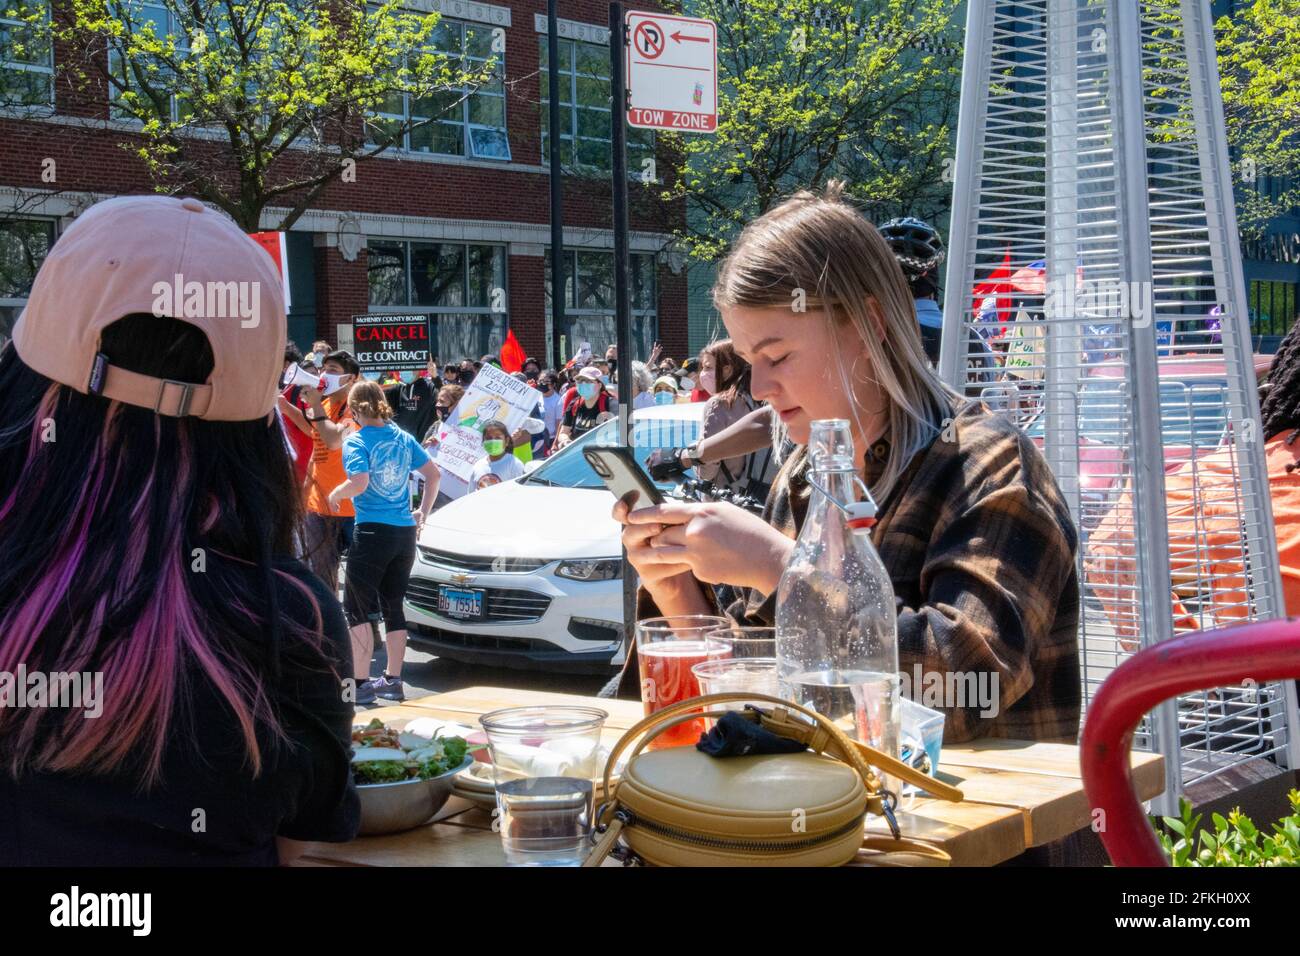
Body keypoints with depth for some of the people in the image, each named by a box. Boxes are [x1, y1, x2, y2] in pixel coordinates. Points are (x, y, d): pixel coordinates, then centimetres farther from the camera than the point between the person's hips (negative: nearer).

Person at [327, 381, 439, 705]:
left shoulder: (357, 441, -9)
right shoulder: (403, 437, 9)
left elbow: (359, 482, -23)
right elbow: (433, 474, 11)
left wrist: (336, 494, -4)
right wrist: (423, 513, 18)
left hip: (372, 532, -6)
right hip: (405, 532, 6)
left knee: (359, 609, 1)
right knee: (393, 607, 14)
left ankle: (361, 684, -2)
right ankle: (392, 680, 18)